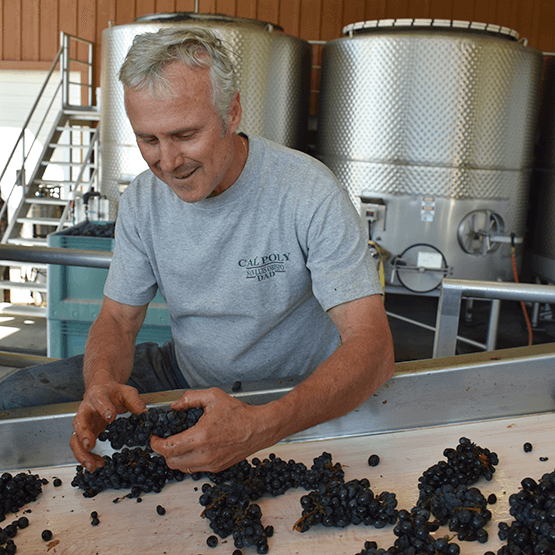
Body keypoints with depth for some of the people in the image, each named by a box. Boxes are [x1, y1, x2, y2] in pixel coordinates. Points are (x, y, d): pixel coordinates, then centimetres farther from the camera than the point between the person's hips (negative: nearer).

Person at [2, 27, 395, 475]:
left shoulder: (310, 195, -24)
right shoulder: (142, 201, -6)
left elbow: (373, 347, -29)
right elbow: (117, 319, 0)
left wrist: (261, 427, -46)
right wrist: (102, 383, -25)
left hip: (304, 398, -3)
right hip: (187, 379, 4)